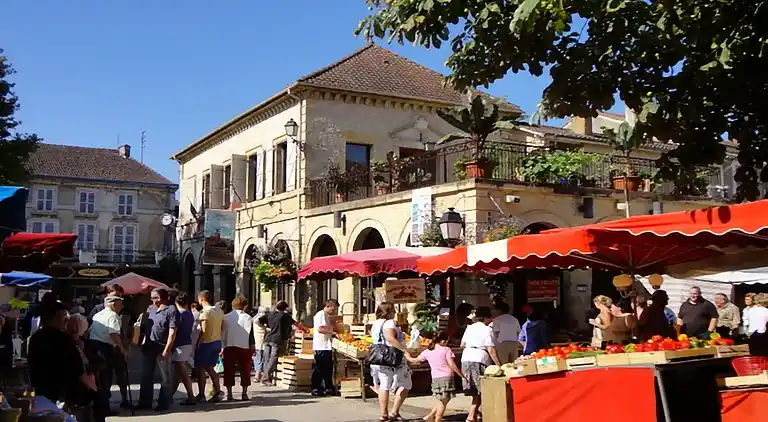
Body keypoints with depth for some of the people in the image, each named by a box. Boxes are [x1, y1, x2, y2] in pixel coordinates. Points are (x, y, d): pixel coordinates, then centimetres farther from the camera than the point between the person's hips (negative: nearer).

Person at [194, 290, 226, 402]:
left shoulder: (204, 312, -15)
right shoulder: (219, 311, 7)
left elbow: (203, 331, -18)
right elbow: (222, 328, 11)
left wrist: (197, 344, -12)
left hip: (206, 343, -7)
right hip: (217, 342, 7)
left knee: (200, 368, 6)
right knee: (209, 368, 16)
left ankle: (201, 395, 10)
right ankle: (218, 391, 7)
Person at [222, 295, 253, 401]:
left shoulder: (226, 317, 1)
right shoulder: (248, 318, -5)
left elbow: (223, 333, 4)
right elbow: (251, 334, -5)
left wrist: (223, 347, 11)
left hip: (229, 346, 1)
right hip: (244, 347, -1)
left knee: (229, 370, 7)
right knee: (245, 370, 9)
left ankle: (229, 394, 6)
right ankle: (244, 393, 9)